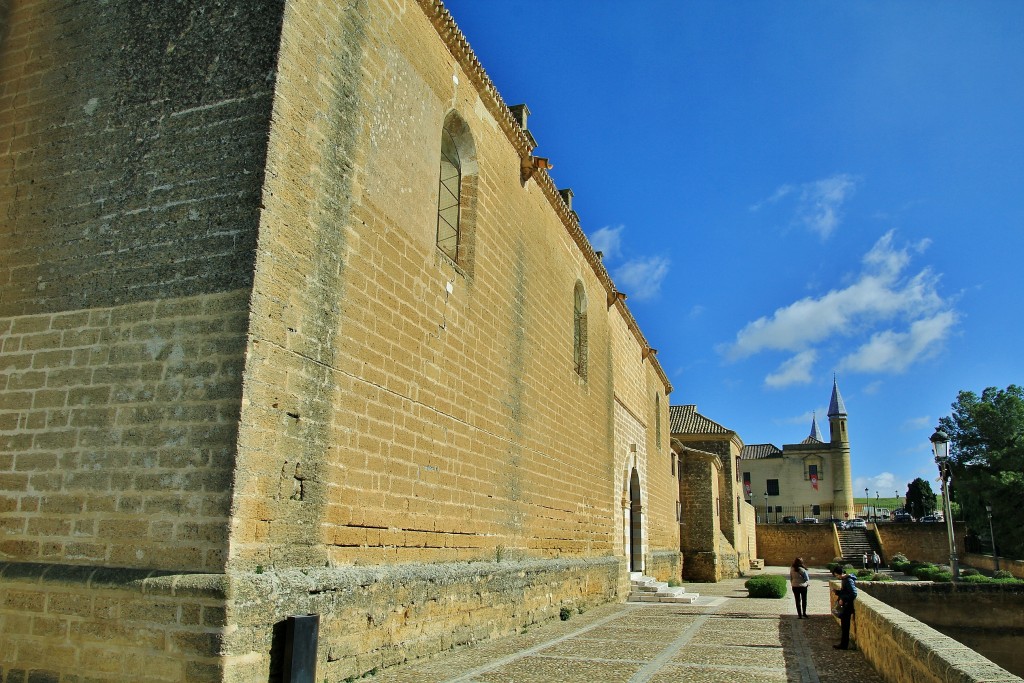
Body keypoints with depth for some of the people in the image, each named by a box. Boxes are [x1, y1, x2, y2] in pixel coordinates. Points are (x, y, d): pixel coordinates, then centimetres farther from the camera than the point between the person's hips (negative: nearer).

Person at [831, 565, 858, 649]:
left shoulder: (849, 580, -18)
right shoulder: (844, 580, 12)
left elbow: (853, 594, -24)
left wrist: (843, 599, -21)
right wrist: (837, 592, 3)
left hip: (848, 605, -10)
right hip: (845, 605, 10)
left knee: (845, 626, -3)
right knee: (844, 625, 14)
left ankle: (844, 645, 4)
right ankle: (843, 644, 22)